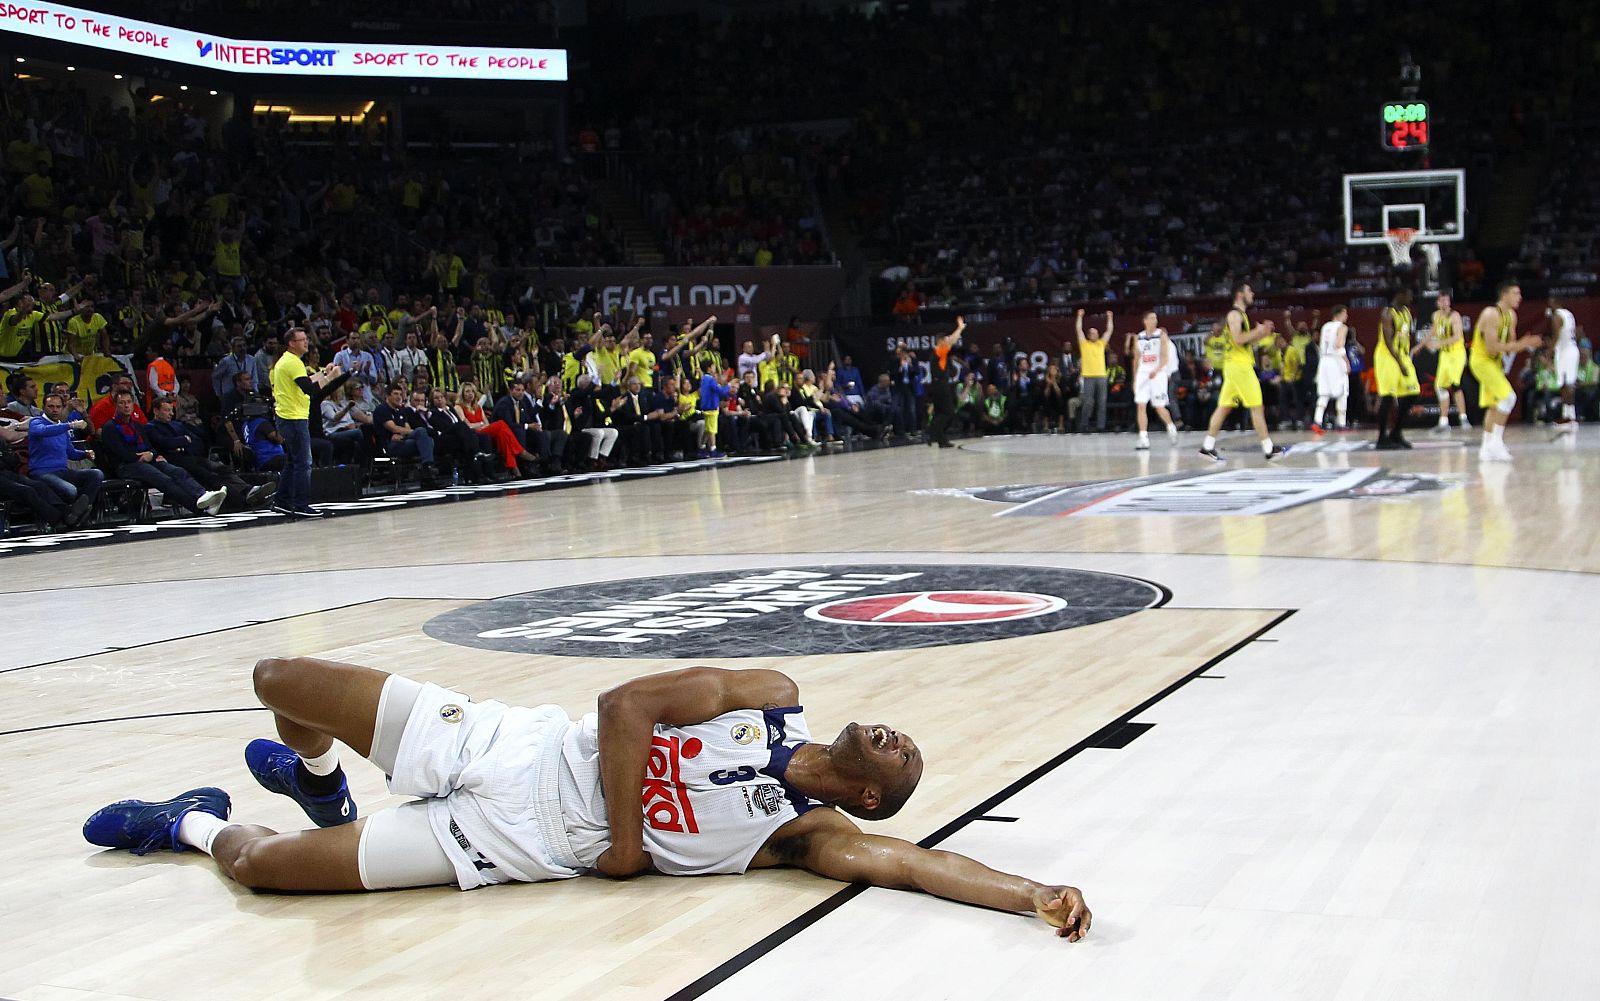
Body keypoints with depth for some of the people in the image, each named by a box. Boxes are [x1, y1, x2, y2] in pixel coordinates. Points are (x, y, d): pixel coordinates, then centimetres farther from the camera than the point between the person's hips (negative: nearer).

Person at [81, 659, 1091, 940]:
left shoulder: (807, 833, -7)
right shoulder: (774, 696, -2)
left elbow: (915, 861, -21)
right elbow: (627, 704, -7)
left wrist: (1039, 895, -32)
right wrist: (624, 830, -15)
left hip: (520, 840, -2)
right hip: (513, 747, 3)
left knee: (261, 864, -11)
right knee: (281, 678, 1)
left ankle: (200, 825, 26)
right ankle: (319, 782, 34)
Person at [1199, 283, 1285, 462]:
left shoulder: (1241, 314, 19)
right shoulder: (1235, 314, -11)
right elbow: (1237, 339, -22)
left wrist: (1261, 333, 12)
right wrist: (1258, 332, -14)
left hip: (1236, 365, 10)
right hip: (1238, 365, -10)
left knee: (1224, 406, 8)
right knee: (1256, 407, -7)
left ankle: (1208, 446, 8)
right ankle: (1269, 449, -5)